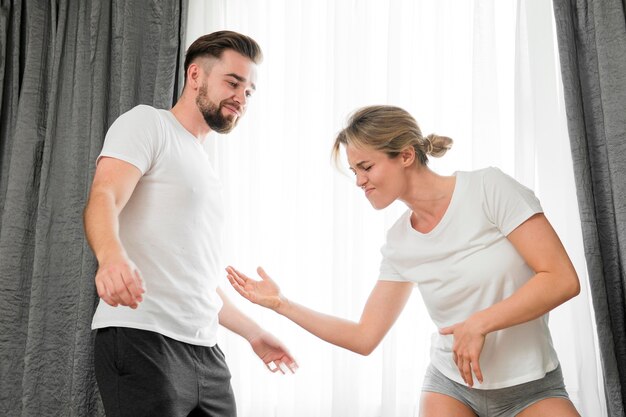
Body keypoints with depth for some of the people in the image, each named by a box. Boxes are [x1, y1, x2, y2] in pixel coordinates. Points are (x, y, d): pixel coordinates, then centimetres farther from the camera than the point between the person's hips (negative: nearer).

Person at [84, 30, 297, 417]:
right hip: (142, 341, -7)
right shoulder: (147, 123, 2)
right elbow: (103, 198, -16)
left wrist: (254, 332, 31)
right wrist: (112, 256, -37)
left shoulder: (204, 170, 24)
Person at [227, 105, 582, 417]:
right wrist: (281, 303, 0)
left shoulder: (489, 188, -13)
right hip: (451, 386, 3)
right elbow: (365, 338, 3)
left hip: (532, 387, -3)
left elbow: (563, 280, -16)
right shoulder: (399, 244, 0)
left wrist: (479, 323, -20)